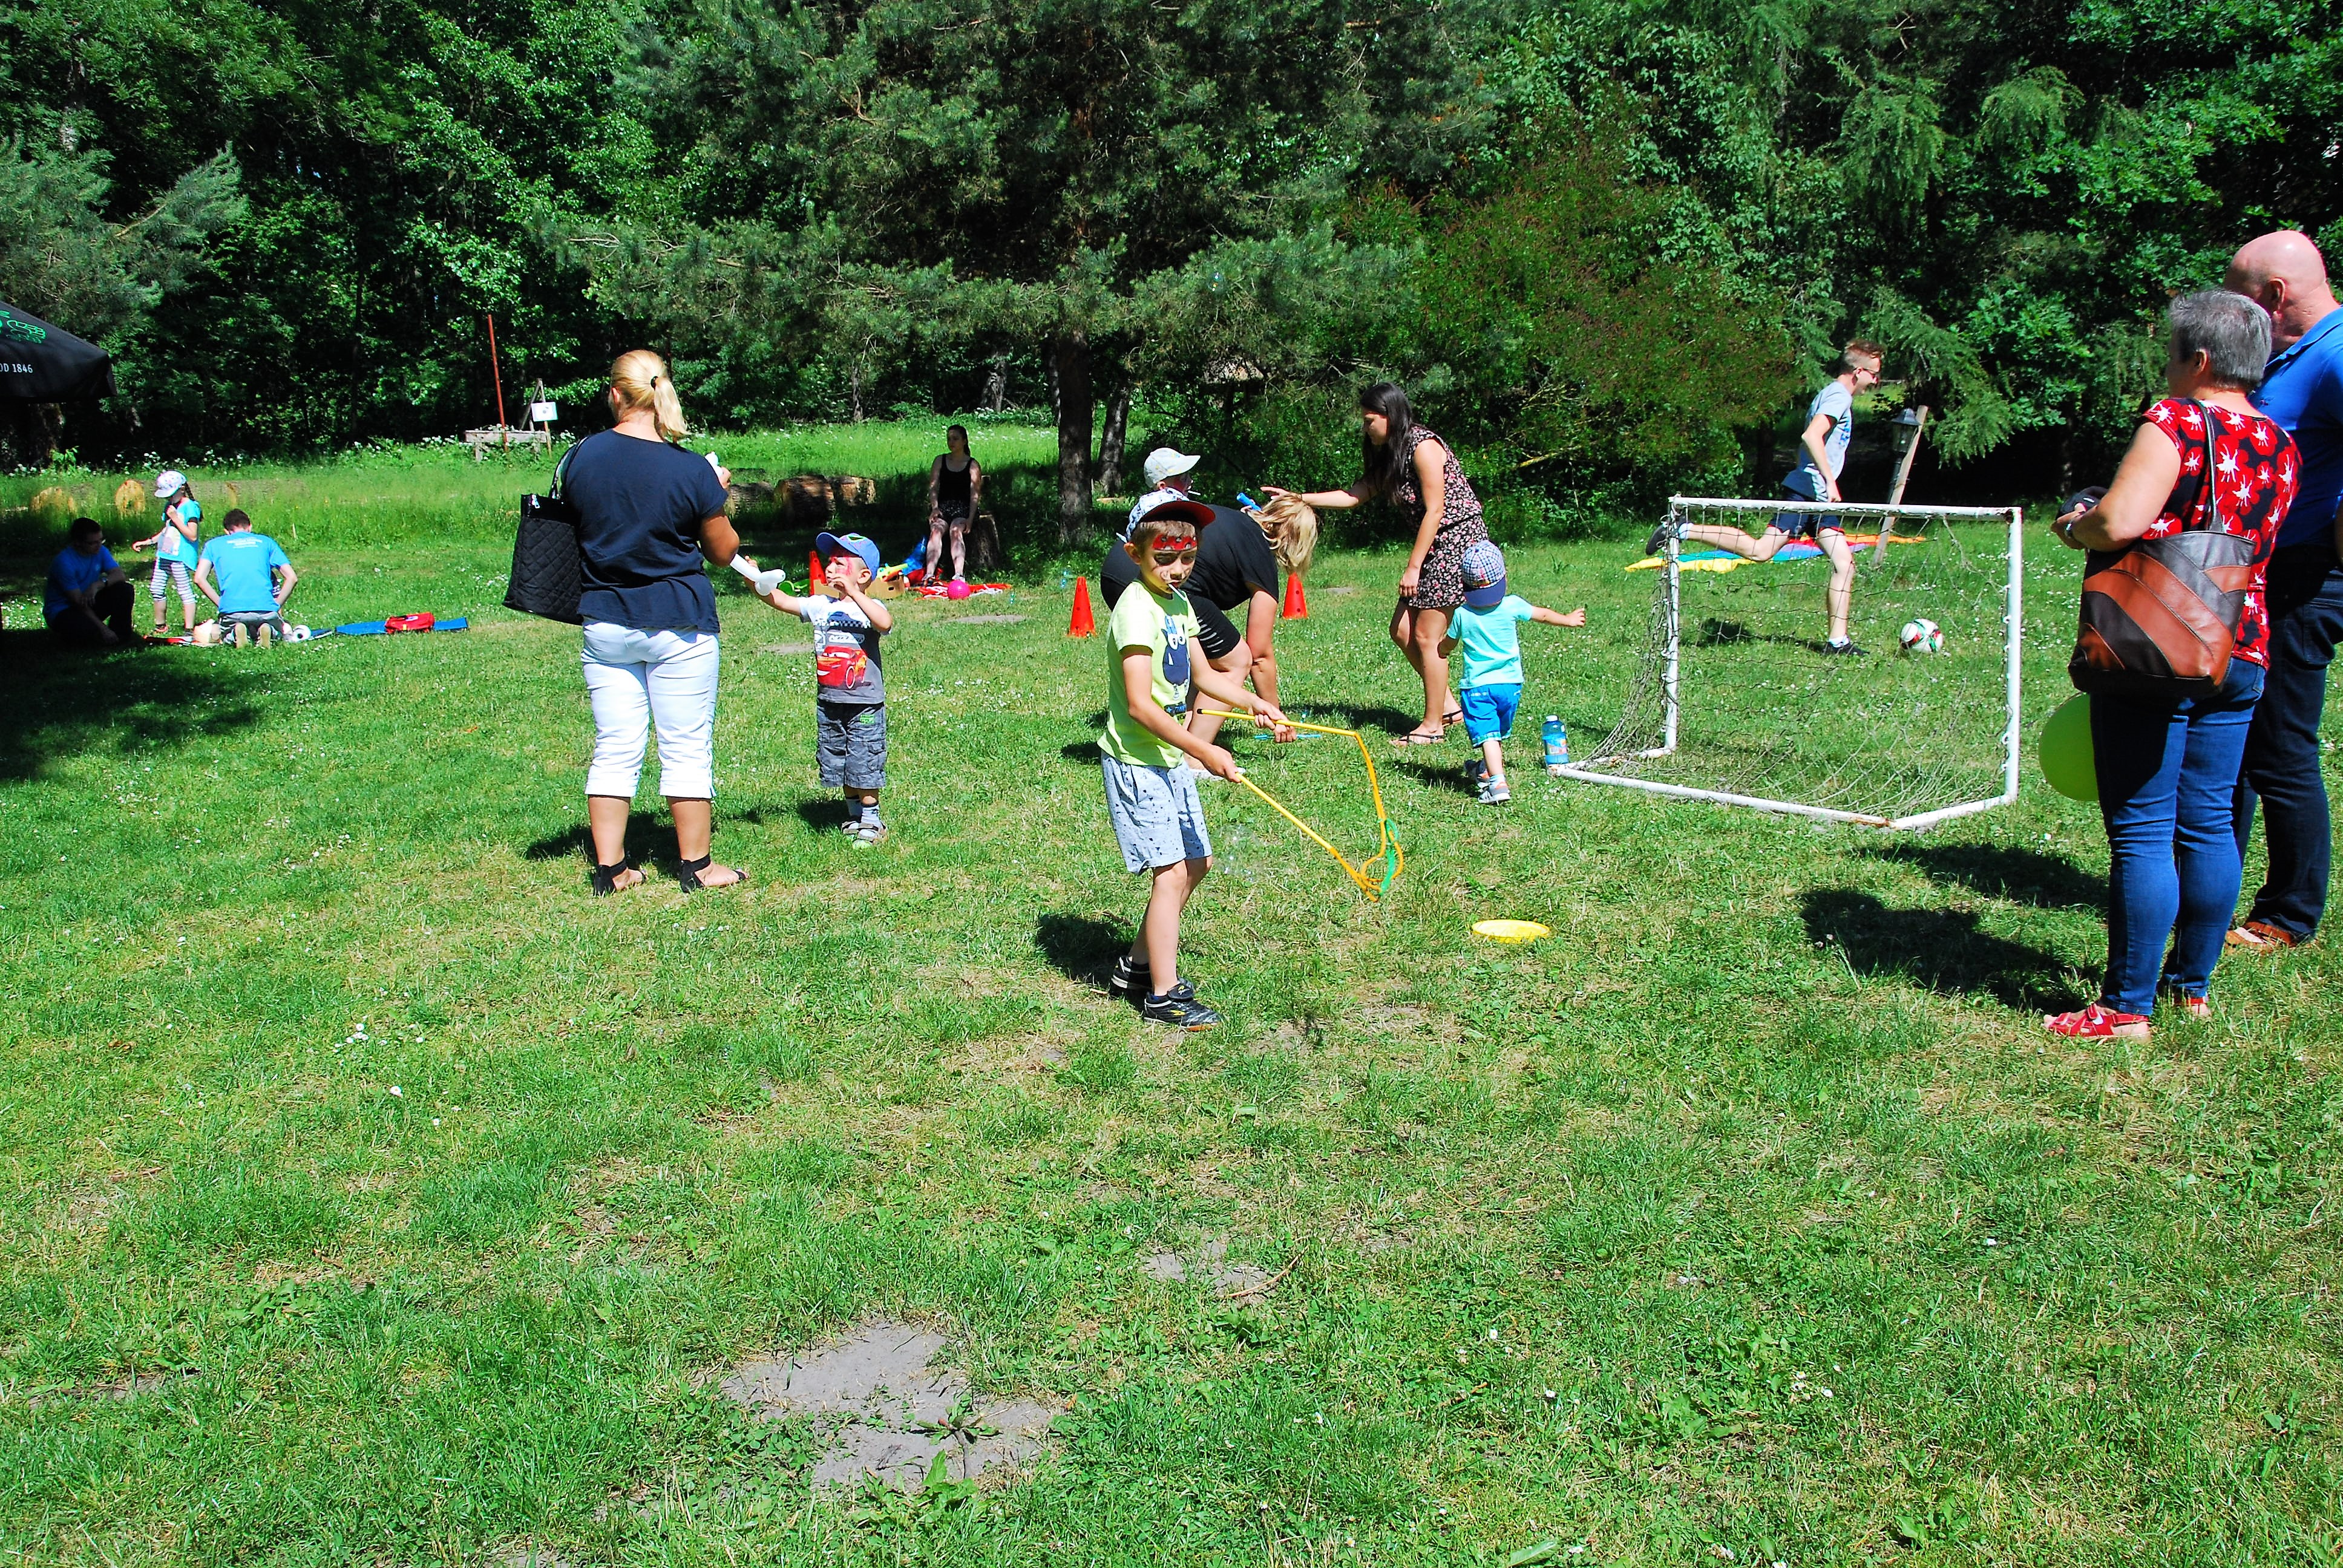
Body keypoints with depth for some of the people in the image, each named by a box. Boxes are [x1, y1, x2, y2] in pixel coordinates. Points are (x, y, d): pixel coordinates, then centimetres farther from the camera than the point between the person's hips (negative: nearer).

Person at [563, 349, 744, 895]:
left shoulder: (579, 458, -3)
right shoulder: (691, 470, -13)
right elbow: (723, 553, -2)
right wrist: (717, 496, 12)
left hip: (605, 622, 4)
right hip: (679, 624, -3)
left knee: (614, 748, 10)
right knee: (687, 748, 6)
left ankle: (610, 869, 14)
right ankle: (695, 865, 14)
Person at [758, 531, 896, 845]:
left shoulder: (870, 607, -8)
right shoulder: (820, 606, 6)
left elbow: (886, 623, -31)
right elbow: (779, 600, 0)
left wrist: (853, 593, -36)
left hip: (865, 704, -6)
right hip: (829, 703, 6)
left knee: (864, 765, -2)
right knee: (838, 766, 13)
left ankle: (871, 820, 10)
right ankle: (855, 817, 25)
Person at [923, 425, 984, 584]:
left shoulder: (973, 465, 9)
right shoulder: (940, 461, 18)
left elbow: (975, 494, 0)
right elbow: (933, 487, 10)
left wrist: (970, 518, -13)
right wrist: (935, 507, -9)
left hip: (963, 507, -2)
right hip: (943, 506, 2)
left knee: (956, 531, -34)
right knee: (936, 530, -30)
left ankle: (959, 575, -50)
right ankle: (930, 575, -46)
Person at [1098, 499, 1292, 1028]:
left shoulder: (1179, 603, 8)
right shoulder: (1137, 609, -21)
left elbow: (1201, 674, 21)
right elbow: (1140, 705, -26)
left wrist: (1256, 703, 9)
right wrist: (1205, 751, -27)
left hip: (1171, 759, 10)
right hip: (1135, 761, -10)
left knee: (1196, 861, 15)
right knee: (1171, 870, -10)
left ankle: (1138, 966, 28)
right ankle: (1162, 995, 0)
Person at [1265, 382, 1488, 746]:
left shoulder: (1423, 445, -16)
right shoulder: (1389, 456, 13)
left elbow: (1435, 511, -18)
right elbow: (1355, 495, 10)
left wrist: (1413, 567, -17)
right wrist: (1299, 498, 4)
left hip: (1460, 539, -10)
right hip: (1434, 545, 10)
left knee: (1427, 637, -7)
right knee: (1402, 631, 8)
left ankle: (1432, 725, 2)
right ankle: (1448, 706, 19)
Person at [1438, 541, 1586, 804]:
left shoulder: (1462, 614, -8)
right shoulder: (1512, 606, -5)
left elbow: (1445, 649, 7)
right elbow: (1543, 615, 13)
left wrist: (1440, 646, 31)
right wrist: (1569, 619, 31)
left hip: (1477, 685, -3)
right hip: (1510, 683, 3)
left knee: (1487, 734, -11)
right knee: (1500, 733, 23)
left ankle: (1498, 782, -29)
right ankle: (1489, 770, 43)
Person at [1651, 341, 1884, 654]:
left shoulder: (1832, 394, 24)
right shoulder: (1839, 395, -7)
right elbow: (1811, 436, -22)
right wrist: (1830, 481, -22)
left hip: (1816, 498, 10)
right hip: (1806, 492, -10)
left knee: (1845, 563, 2)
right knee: (1760, 551, -21)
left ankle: (1837, 641, 1)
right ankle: (1683, 530, -16)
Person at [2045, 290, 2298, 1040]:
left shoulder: (2176, 423, -12)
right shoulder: (2280, 446, 11)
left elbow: (2119, 522, -24)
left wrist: (2075, 525, -3)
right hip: (2240, 654, 8)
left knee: (2141, 830, -3)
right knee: (2208, 824, 14)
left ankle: (2127, 1007, 2)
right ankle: (2193, 986, 24)